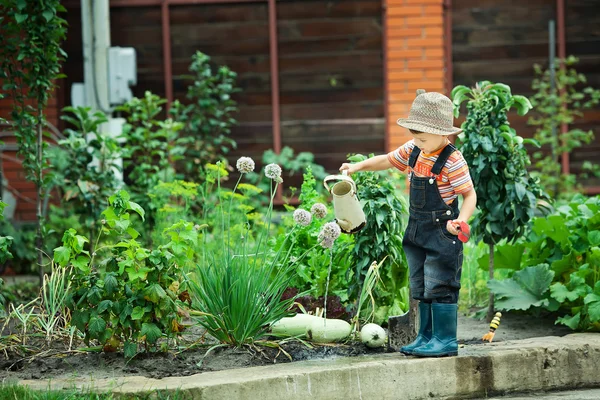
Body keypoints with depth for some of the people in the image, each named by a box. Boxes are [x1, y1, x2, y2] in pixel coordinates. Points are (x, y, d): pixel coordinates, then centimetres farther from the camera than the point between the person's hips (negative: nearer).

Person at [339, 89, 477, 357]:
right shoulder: (413, 151, 4)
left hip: (442, 231, -8)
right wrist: (359, 166, 8)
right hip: (417, 229, 8)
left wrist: (461, 220, -31)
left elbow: (469, 195, -15)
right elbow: (387, 161, 20)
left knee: (439, 286, -7)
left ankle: (446, 340, -1)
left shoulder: (452, 161, -18)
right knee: (421, 287, 13)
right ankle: (427, 337, 22)